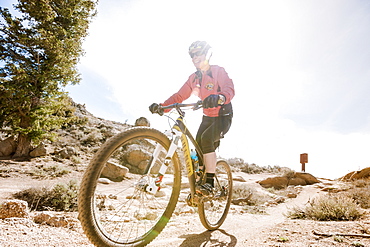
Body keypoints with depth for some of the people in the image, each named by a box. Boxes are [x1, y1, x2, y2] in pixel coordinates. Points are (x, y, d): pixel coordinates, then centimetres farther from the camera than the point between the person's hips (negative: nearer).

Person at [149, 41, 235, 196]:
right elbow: (180, 96, -3)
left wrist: (220, 97, -54)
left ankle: (210, 183, -25)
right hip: (207, 117, 6)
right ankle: (200, 182, 18)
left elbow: (230, 88, -30)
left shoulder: (218, 71, -11)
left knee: (206, 137, -31)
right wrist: (162, 106, -20)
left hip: (223, 116, -6)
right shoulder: (194, 78, 5)